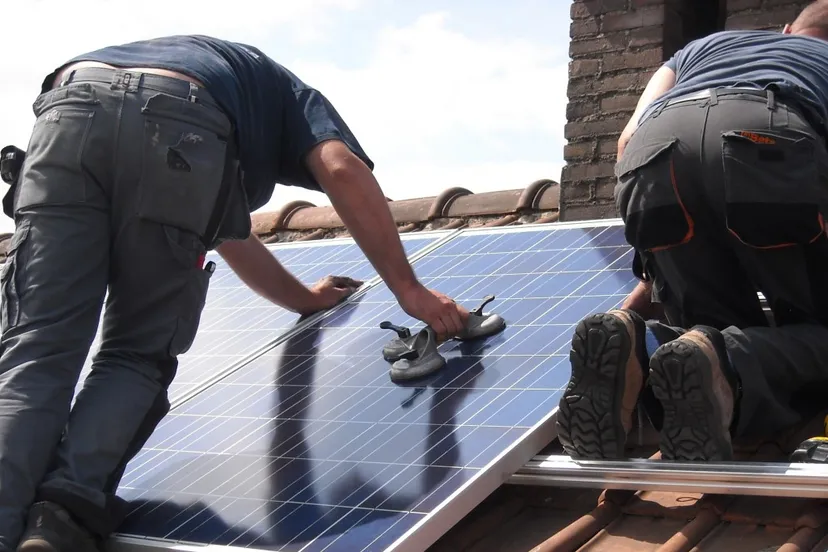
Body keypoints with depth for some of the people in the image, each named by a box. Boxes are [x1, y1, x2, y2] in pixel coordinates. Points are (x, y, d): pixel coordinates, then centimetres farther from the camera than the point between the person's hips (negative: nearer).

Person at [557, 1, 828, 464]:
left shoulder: (705, 45, 44)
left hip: (655, 150, 3)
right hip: (769, 141, -3)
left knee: (724, 332, 15)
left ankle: (634, 347, -20)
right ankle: (720, 366, -24)